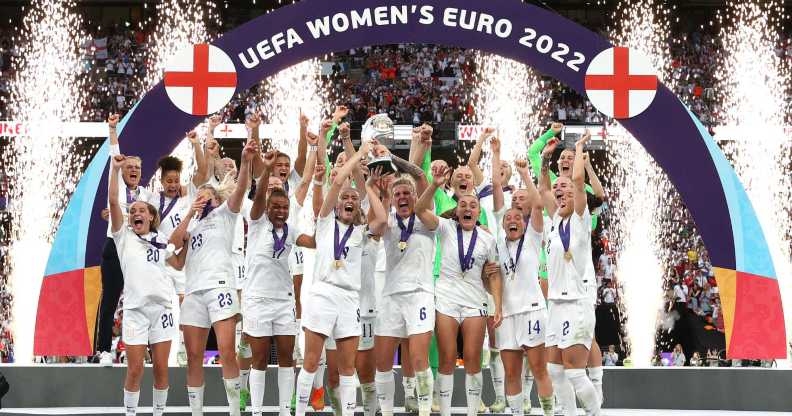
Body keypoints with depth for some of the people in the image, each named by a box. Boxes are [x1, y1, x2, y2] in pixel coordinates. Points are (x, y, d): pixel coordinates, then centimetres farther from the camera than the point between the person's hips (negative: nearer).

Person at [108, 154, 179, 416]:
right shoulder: (124, 236, 6)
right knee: (135, 370, -3)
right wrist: (115, 169, -11)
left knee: (161, 368, 3)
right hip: (135, 309, -2)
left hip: (161, 308, 3)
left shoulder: (160, 241, 15)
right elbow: (113, 201, -5)